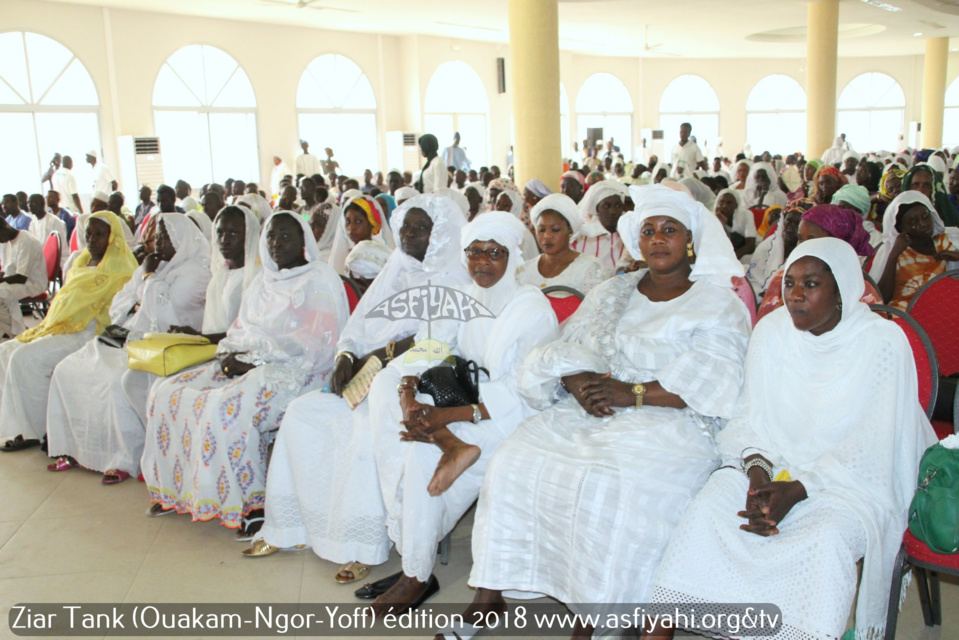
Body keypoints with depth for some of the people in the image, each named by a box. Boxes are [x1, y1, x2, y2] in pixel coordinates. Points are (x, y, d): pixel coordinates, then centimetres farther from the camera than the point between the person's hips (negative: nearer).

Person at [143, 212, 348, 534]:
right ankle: (176, 489, 8)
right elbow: (241, 329, 22)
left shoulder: (320, 280, -4)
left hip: (294, 370, -8)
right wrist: (230, 355, -2)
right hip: (245, 365, 9)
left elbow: (318, 342, -15)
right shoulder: (263, 281, 20)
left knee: (228, 407, -32)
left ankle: (252, 504, -20)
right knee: (169, 392, -3)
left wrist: (254, 360, -16)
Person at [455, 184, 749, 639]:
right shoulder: (610, 294, 19)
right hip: (588, 412, 5)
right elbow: (566, 350, 11)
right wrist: (577, 381, -12)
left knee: (609, 486, -34)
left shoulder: (719, 306, 3)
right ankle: (490, 595, -5)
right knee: (513, 463, -17)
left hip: (667, 422, -4)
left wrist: (633, 393, -19)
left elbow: (707, 384, -10)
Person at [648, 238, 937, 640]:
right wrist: (757, 471, -17)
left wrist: (797, 489, -21)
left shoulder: (883, 342, -8)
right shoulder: (771, 331, 3)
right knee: (707, 509, -25)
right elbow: (754, 417, 4)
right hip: (774, 461, 3)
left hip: (852, 479, -2)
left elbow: (873, 447, -11)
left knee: (826, 538, -35)